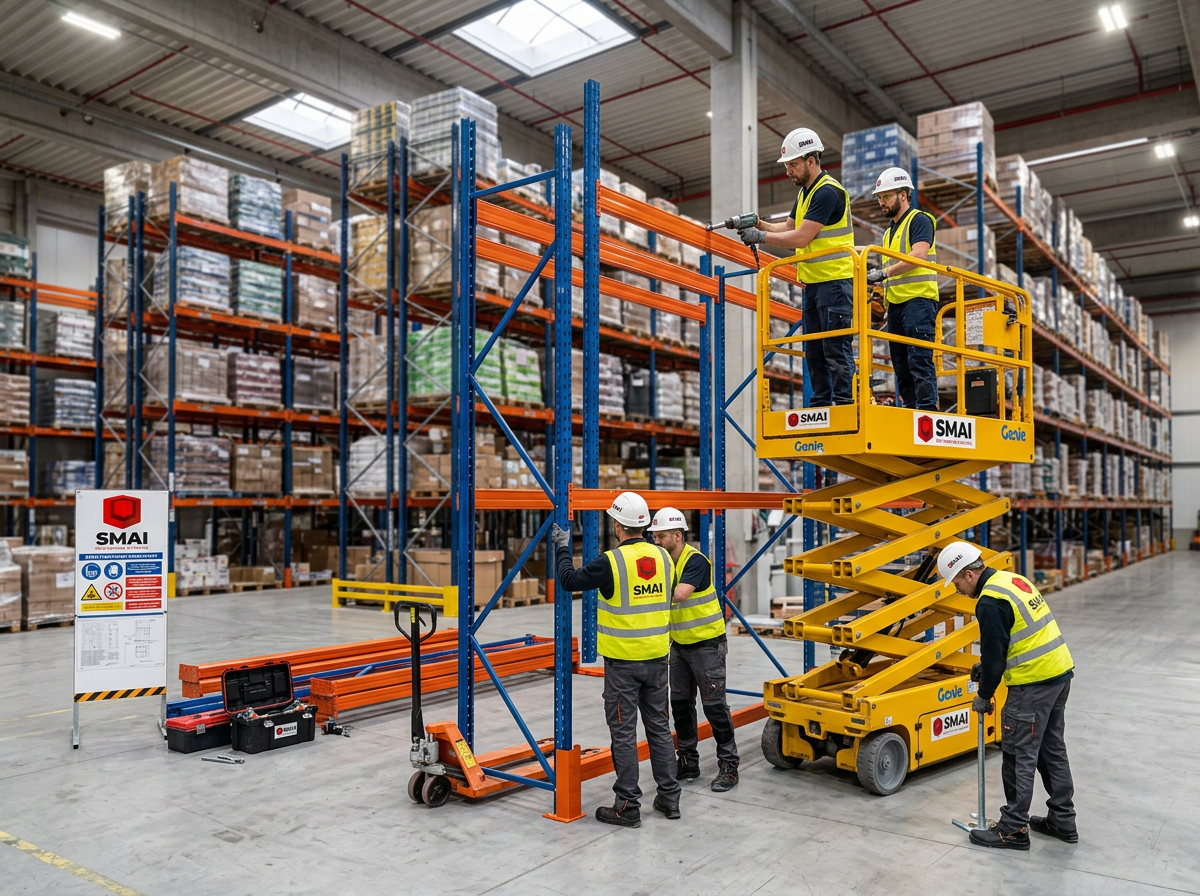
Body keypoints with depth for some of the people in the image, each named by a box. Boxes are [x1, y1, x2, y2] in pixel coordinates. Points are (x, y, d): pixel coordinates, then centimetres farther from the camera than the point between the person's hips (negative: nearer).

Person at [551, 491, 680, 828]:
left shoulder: (611, 561, -17)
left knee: (624, 732, 3)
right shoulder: (662, 557, 1)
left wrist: (563, 548, 9)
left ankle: (628, 806, 8)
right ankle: (669, 797, 24)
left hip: (623, 662, -6)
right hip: (657, 658, 6)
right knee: (659, 727, 16)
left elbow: (570, 580, -6)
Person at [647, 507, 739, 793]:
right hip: (680, 644, 8)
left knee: (714, 705, -2)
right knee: (680, 704, 11)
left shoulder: (696, 561, -20)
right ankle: (688, 762, 23)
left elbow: (679, 594, -34)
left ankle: (728, 765, 9)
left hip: (707, 644, -8)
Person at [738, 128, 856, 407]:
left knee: (836, 349, -10)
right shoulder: (806, 191, 17)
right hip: (812, 283, 10)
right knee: (814, 351, 9)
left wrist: (760, 236, -12)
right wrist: (760, 224, 2)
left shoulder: (828, 191, -14)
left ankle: (845, 403, -7)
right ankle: (820, 405, 14)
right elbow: (789, 227, 19)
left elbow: (801, 238, -19)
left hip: (835, 282, -10)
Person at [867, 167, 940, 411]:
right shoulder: (889, 232, 24)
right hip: (896, 303, 9)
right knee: (900, 364, 5)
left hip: (918, 300, -9)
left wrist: (884, 273, -21)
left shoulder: (919, 220, 0)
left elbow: (917, 256, -17)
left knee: (919, 359, -15)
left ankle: (928, 408, -16)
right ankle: (909, 410, 7)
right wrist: (887, 306, 16)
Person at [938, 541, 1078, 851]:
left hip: (1033, 684, -10)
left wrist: (983, 697, -1)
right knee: (1052, 749, 18)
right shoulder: (1012, 579, 11)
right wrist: (986, 667, 18)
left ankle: (1014, 829, 8)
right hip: (1060, 672, 10)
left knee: (1020, 756, 0)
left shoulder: (990, 601, -19)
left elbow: (994, 655, -15)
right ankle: (1063, 821, 28)